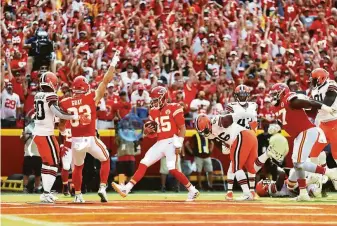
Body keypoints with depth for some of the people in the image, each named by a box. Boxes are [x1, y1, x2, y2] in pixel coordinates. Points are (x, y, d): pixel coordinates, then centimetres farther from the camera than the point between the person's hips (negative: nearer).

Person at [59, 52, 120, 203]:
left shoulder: (65, 103, 1)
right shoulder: (92, 98, -6)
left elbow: (61, 126, 10)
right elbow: (106, 81, -2)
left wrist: (64, 133, 33)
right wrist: (113, 62, 6)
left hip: (75, 141, 2)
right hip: (90, 139, -2)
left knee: (78, 167, 25)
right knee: (105, 160, 22)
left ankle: (77, 195, 26)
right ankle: (103, 188, 8)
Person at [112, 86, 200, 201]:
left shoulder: (174, 108, -5)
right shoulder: (153, 112, 15)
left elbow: (182, 128, -8)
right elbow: (149, 133, 19)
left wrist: (178, 144, -16)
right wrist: (147, 129, -5)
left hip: (171, 142, -7)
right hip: (160, 143, 7)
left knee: (172, 169, -19)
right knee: (143, 163, -2)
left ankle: (193, 191, -5)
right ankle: (126, 188, -4)